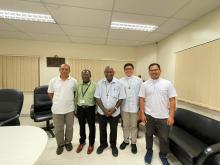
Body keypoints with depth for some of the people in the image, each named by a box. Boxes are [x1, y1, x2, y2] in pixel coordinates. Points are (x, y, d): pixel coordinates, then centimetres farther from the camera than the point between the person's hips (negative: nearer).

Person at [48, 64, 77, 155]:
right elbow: (50, 93, 6)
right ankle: (60, 144, 39)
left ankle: (68, 142, 40)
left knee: (69, 127, 17)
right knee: (58, 129, 15)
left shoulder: (73, 81, -6)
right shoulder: (53, 80, -5)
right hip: (57, 109, 0)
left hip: (69, 109, 0)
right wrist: (57, 101, 10)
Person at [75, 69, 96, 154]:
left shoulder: (94, 85, -9)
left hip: (90, 108, -3)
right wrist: (76, 108, 9)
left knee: (91, 127, 13)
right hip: (80, 108, 4)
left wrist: (96, 110, -9)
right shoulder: (78, 86, 5)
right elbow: (76, 97, 10)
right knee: (82, 126, 20)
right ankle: (82, 142, 44)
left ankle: (91, 144, 36)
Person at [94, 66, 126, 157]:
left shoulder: (119, 83, -10)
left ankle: (113, 145, 43)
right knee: (102, 129, 19)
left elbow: (121, 98, -7)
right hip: (102, 111, 2)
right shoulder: (100, 83, -6)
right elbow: (97, 98, -5)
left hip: (114, 112, -1)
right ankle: (103, 144, 45)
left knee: (113, 130, 17)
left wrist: (114, 109, -15)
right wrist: (104, 109, -13)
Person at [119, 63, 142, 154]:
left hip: (134, 107, -1)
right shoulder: (120, 81, -1)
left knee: (134, 126, 14)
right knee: (125, 125, 18)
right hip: (124, 107, 2)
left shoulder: (139, 80, -4)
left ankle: (133, 143, 36)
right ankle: (126, 140, 40)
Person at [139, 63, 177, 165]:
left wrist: (171, 116, -9)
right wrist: (142, 114, -4)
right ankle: (149, 152, 45)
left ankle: (163, 155, 42)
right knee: (149, 135, 19)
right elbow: (142, 100, -2)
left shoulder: (167, 83, -5)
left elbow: (172, 100, -5)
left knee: (164, 138, 15)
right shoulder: (145, 84, -3)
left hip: (164, 117, 0)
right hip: (149, 116, 1)